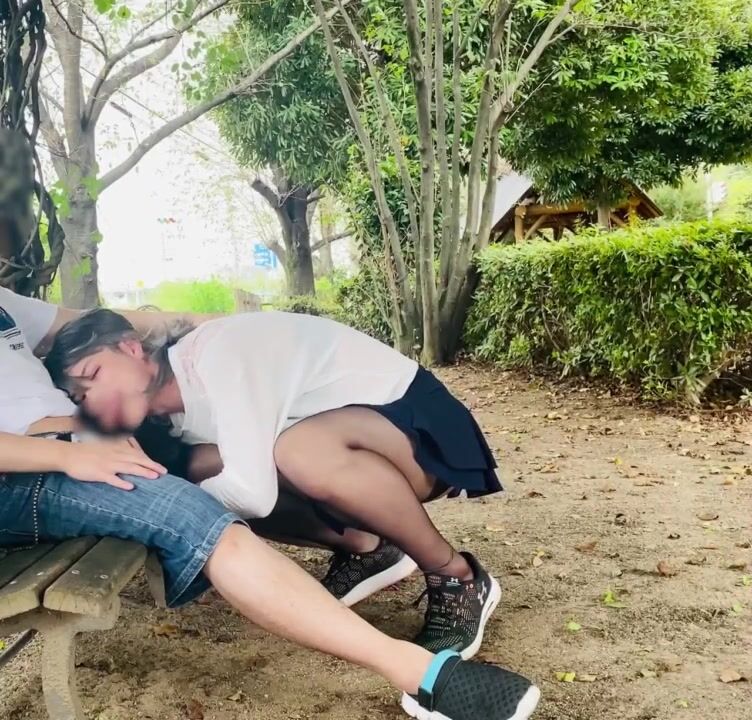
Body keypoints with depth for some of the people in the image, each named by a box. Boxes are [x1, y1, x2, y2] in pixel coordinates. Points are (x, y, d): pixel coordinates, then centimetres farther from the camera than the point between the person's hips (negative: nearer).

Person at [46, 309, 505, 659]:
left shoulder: (212, 352, -23)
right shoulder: (175, 416, 2)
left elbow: (254, 493, -30)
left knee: (302, 451, -37)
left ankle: (458, 581, -14)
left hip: (414, 410, -8)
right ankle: (368, 551, 15)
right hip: (356, 448, 9)